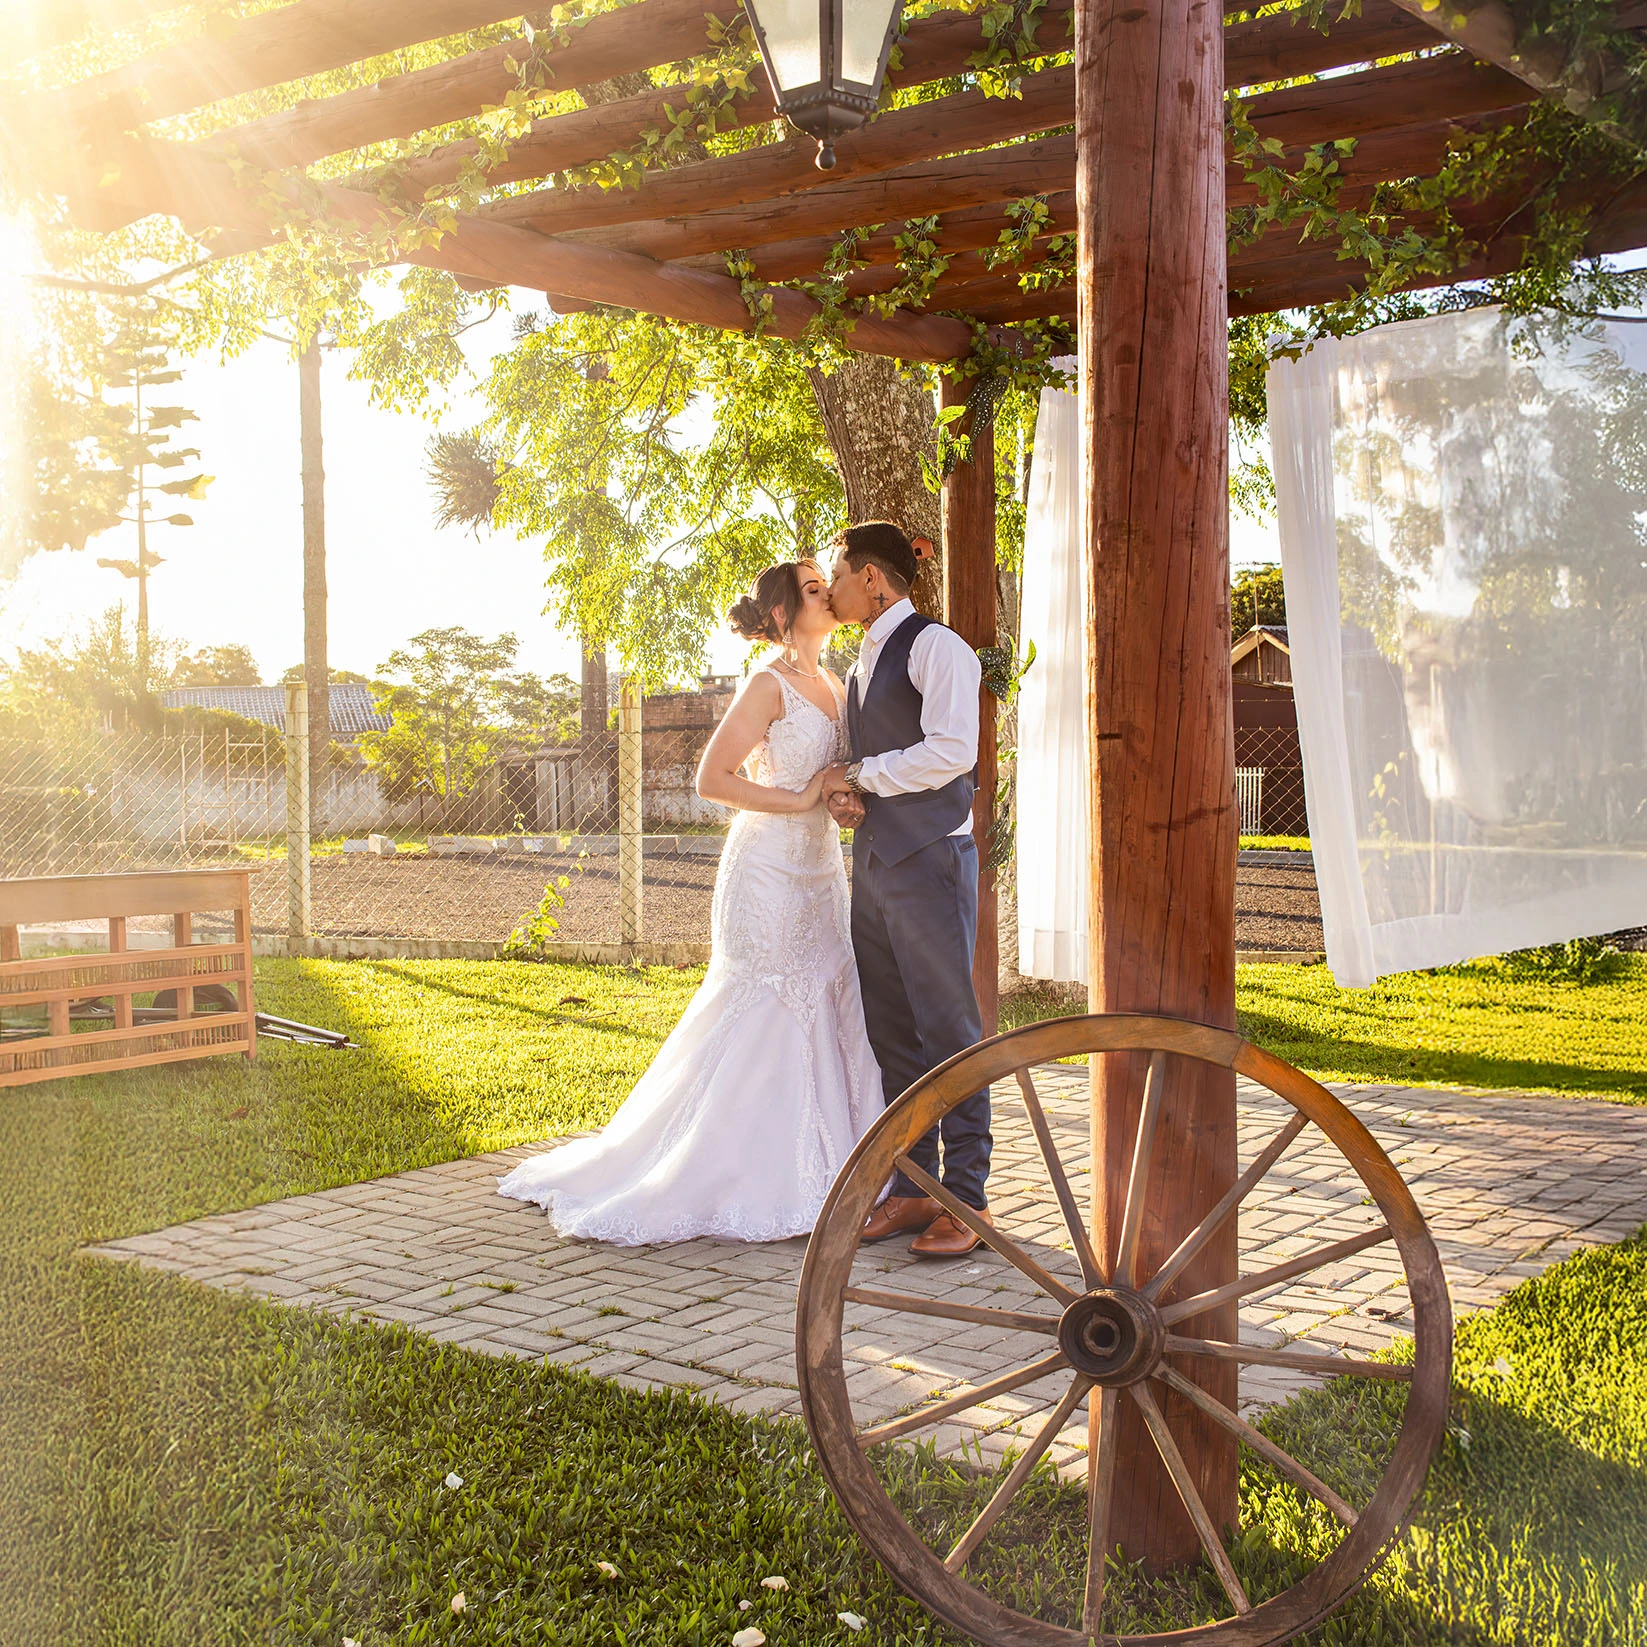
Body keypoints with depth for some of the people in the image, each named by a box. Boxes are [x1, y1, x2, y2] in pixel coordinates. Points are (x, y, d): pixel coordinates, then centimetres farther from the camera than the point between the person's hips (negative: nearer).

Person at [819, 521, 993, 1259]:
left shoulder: (935, 646, -6)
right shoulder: (861, 666, 21)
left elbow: (952, 750, -19)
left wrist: (861, 775, -9)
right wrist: (843, 795, 3)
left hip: (929, 859, -9)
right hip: (873, 862, 9)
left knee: (949, 1029, -5)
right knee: (892, 1034, 9)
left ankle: (965, 1196, 0)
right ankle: (911, 1188, 16)